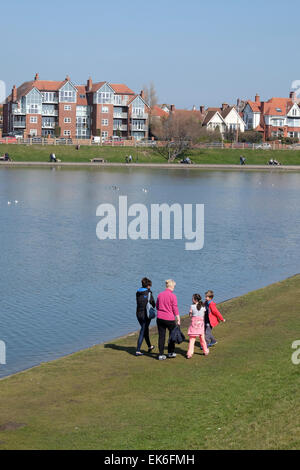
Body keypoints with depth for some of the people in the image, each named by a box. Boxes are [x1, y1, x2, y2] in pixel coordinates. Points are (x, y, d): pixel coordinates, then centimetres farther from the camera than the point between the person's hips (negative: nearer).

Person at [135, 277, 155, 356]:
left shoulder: (138, 293, 4)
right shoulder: (148, 293, -12)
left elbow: (138, 303, 10)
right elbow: (153, 304, -9)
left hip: (138, 314, 6)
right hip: (146, 314, -6)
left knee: (145, 329, 23)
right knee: (142, 332, 0)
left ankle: (149, 346, 39)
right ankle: (138, 351, -4)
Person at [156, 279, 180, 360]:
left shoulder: (160, 295, 5)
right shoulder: (173, 296, -11)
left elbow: (157, 306, 14)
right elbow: (175, 309, -10)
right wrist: (178, 320, -4)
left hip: (160, 318, 4)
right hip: (170, 319, -4)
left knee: (161, 336, 6)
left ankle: (161, 355, 4)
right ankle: (170, 353, 24)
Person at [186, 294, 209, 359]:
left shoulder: (192, 306, -10)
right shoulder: (203, 307, 0)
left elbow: (190, 315, -2)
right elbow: (203, 315, 8)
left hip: (194, 323, -3)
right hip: (201, 323, 3)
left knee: (192, 339, -2)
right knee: (202, 338, 19)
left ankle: (190, 353, -9)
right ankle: (205, 351, 31)